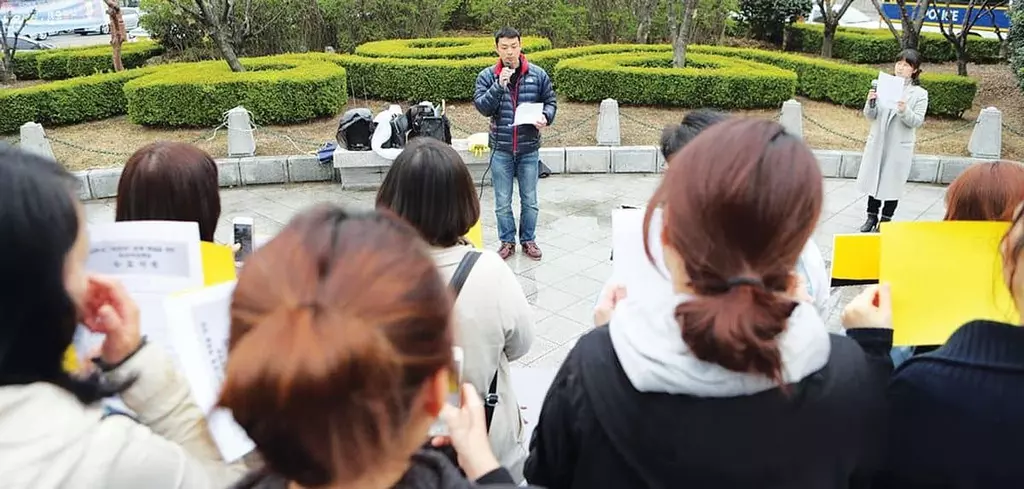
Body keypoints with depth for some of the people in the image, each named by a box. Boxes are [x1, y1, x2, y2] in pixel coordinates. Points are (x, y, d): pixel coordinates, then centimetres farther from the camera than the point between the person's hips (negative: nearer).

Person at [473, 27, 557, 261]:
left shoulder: (538, 74, -1)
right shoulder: (487, 76, -2)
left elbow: (550, 102, 6)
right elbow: (483, 107, -12)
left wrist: (546, 118, -15)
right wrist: (499, 85, -24)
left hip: (529, 148, 0)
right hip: (501, 149, 0)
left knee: (529, 199, 12)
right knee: (503, 202, 9)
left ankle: (528, 240, 28)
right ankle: (507, 241, 24)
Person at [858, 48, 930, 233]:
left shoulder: (920, 93, -5)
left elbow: (917, 121, -10)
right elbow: (871, 116, 1)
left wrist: (905, 111, -27)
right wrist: (871, 102, -19)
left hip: (900, 146, -2)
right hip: (877, 142, 2)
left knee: (893, 183, 6)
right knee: (874, 180, 12)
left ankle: (885, 220, 19)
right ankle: (872, 216, 26)